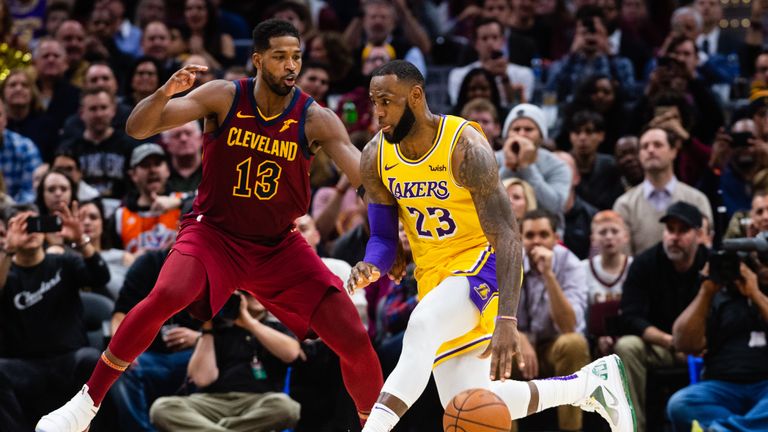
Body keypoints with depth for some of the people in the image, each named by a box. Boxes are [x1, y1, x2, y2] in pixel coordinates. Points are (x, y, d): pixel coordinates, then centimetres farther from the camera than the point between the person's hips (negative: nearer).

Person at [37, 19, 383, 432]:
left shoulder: (316, 120, -11)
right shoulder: (223, 97, -11)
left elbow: (367, 177, -19)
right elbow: (137, 128, -15)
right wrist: (166, 92, -35)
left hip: (279, 244, 2)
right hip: (214, 231, -2)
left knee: (355, 342, -8)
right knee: (167, 295, -32)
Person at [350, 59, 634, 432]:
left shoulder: (465, 146, -23)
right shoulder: (375, 157, -5)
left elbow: (506, 237, -27)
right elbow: (383, 237, 5)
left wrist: (506, 320, -38)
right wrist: (371, 267, -22)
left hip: (481, 263, -7)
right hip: (434, 275, 7)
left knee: (420, 329, -38)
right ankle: (590, 382, 20)